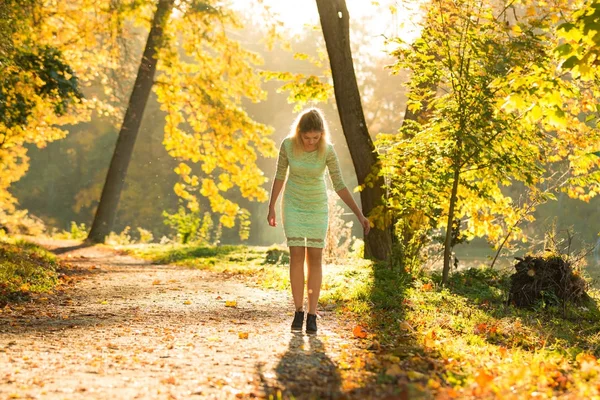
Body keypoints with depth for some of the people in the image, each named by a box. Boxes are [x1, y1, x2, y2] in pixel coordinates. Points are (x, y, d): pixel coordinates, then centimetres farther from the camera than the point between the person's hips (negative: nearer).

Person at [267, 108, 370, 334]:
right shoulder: (288, 144, -18)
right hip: (293, 205, 0)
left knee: (315, 258, -1)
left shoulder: (328, 150, -19)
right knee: (297, 257, -5)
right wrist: (271, 208, 1)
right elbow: (280, 175, -4)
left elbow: (339, 185, -14)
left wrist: (359, 215, -20)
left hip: (317, 206, 0)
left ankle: (312, 315, 6)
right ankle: (299, 311, 9)